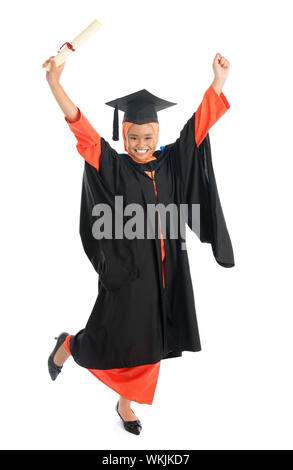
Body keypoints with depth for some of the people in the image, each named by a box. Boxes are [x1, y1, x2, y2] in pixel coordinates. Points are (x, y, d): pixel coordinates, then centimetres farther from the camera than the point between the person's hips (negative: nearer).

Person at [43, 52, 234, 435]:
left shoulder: (171, 163, 3)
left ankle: (126, 404, 39)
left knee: (146, 345, 15)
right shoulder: (113, 168, -8)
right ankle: (67, 346, 42)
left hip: (165, 272, 4)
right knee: (110, 342, 8)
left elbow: (199, 125, 4)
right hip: (126, 271, -4)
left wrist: (218, 81, 0)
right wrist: (55, 83, -27)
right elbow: (83, 130, -18)